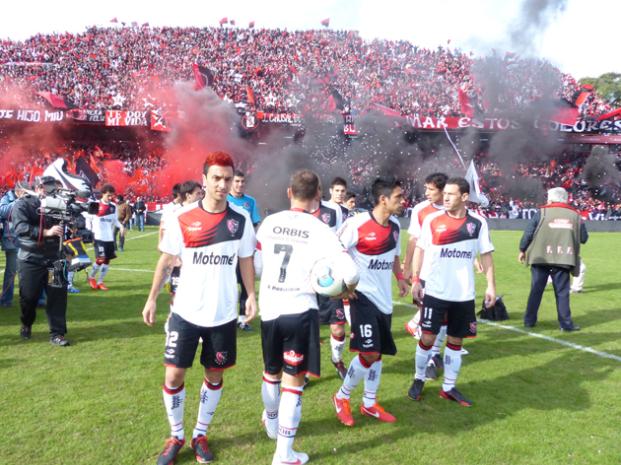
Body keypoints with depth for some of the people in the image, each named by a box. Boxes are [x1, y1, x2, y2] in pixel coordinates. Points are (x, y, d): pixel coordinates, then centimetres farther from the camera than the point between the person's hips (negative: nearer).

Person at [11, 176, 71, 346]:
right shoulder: (23, 204, -5)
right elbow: (21, 228, -20)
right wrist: (46, 232, -32)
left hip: (54, 258, 2)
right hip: (30, 259, -2)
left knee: (58, 294, -5)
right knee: (29, 296, 8)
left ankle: (57, 333, 3)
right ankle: (26, 324, 37)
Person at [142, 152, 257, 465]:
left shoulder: (241, 220, -4)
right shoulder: (183, 219, -7)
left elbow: (246, 261, 6)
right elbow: (166, 261, 2)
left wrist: (251, 295, -5)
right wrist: (152, 298, 0)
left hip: (223, 315, 1)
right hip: (185, 312, -1)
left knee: (214, 375, 13)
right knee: (173, 375, 4)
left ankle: (200, 434, 34)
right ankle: (176, 436, 28)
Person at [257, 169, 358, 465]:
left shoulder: (269, 222, 1)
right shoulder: (319, 229, -11)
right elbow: (350, 272, -18)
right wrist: (348, 289, 4)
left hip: (269, 309, 4)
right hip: (300, 311, -4)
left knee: (271, 372, 24)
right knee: (293, 379, 7)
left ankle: (272, 424, 49)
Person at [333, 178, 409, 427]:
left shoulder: (395, 226, 6)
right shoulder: (356, 224, -18)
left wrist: (400, 277, 10)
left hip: (384, 298, 8)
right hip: (362, 295, -7)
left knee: (377, 353, 14)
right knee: (369, 352, -12)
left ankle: (369, 404, 31)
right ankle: (342, 397, 12)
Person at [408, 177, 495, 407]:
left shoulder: (478, 222, 0)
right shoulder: (432, 220, -4)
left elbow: (486, 255, 5)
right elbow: (420, 250, 1)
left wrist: (491, 285, 0)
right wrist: (415, 280, -5)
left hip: (463, 294, 2)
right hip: (434, 291, -2)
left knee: (455, 340, 11)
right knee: (428, 337, 2)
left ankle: (449, 387, 24)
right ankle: (419, 380, 24)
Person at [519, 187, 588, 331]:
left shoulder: (542, 212, -2)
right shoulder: (575, 215, 6)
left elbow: (528, 233, -4)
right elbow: (584, 238, 8)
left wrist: (522, 250, 8)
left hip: (540, 258, -1)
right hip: (563, 259, 1)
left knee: (536, 290, 8)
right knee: (562, 292, 8)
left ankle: (529, 320, 15)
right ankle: (566, 323, 10)